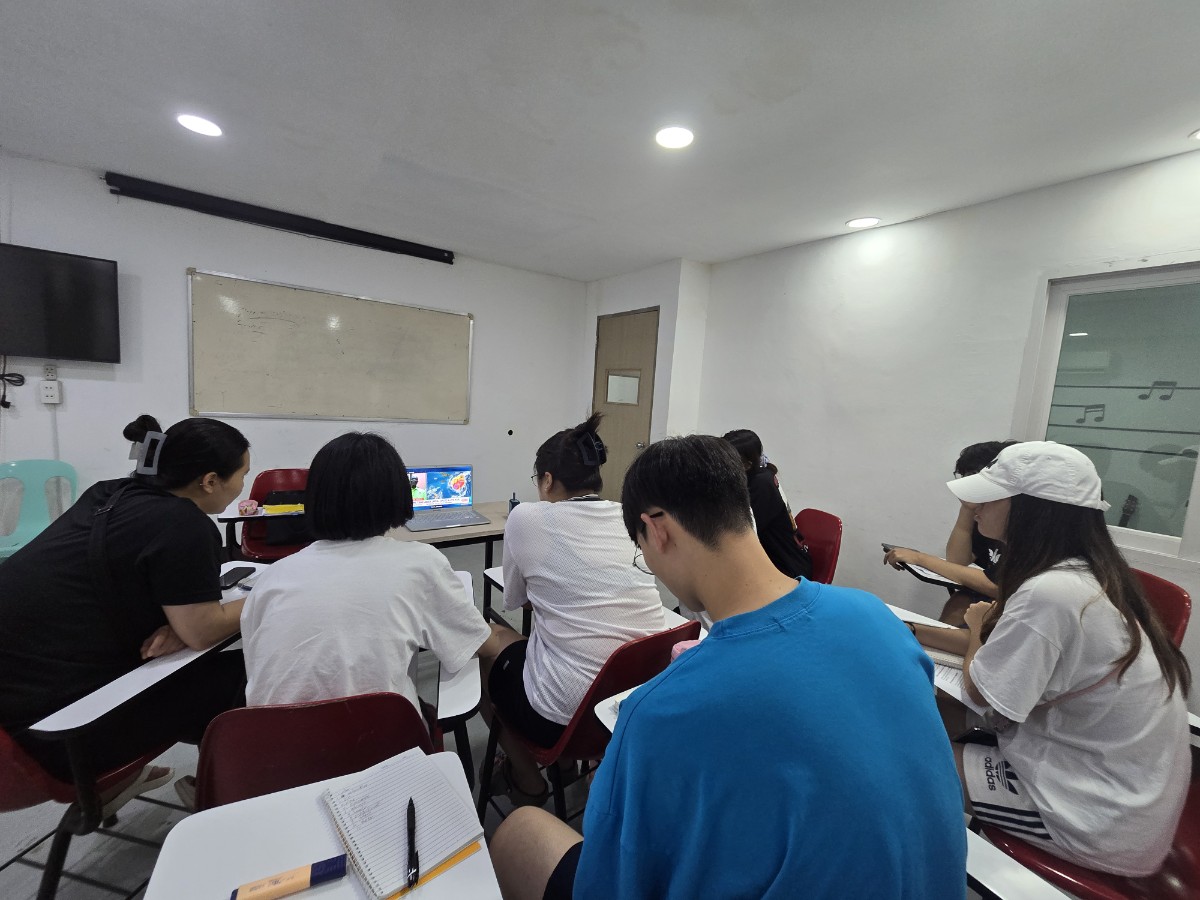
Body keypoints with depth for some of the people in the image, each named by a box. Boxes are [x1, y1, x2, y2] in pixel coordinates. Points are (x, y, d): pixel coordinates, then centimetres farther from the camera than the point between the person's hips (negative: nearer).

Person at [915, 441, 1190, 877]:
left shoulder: (1050, 593, -32)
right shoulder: (1085, 573, -1)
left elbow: (979, 688, -19)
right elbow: (1000, 650, 7)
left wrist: (978, 625, -1)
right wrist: (913, 631, 5)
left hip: (1103, 815, -8)